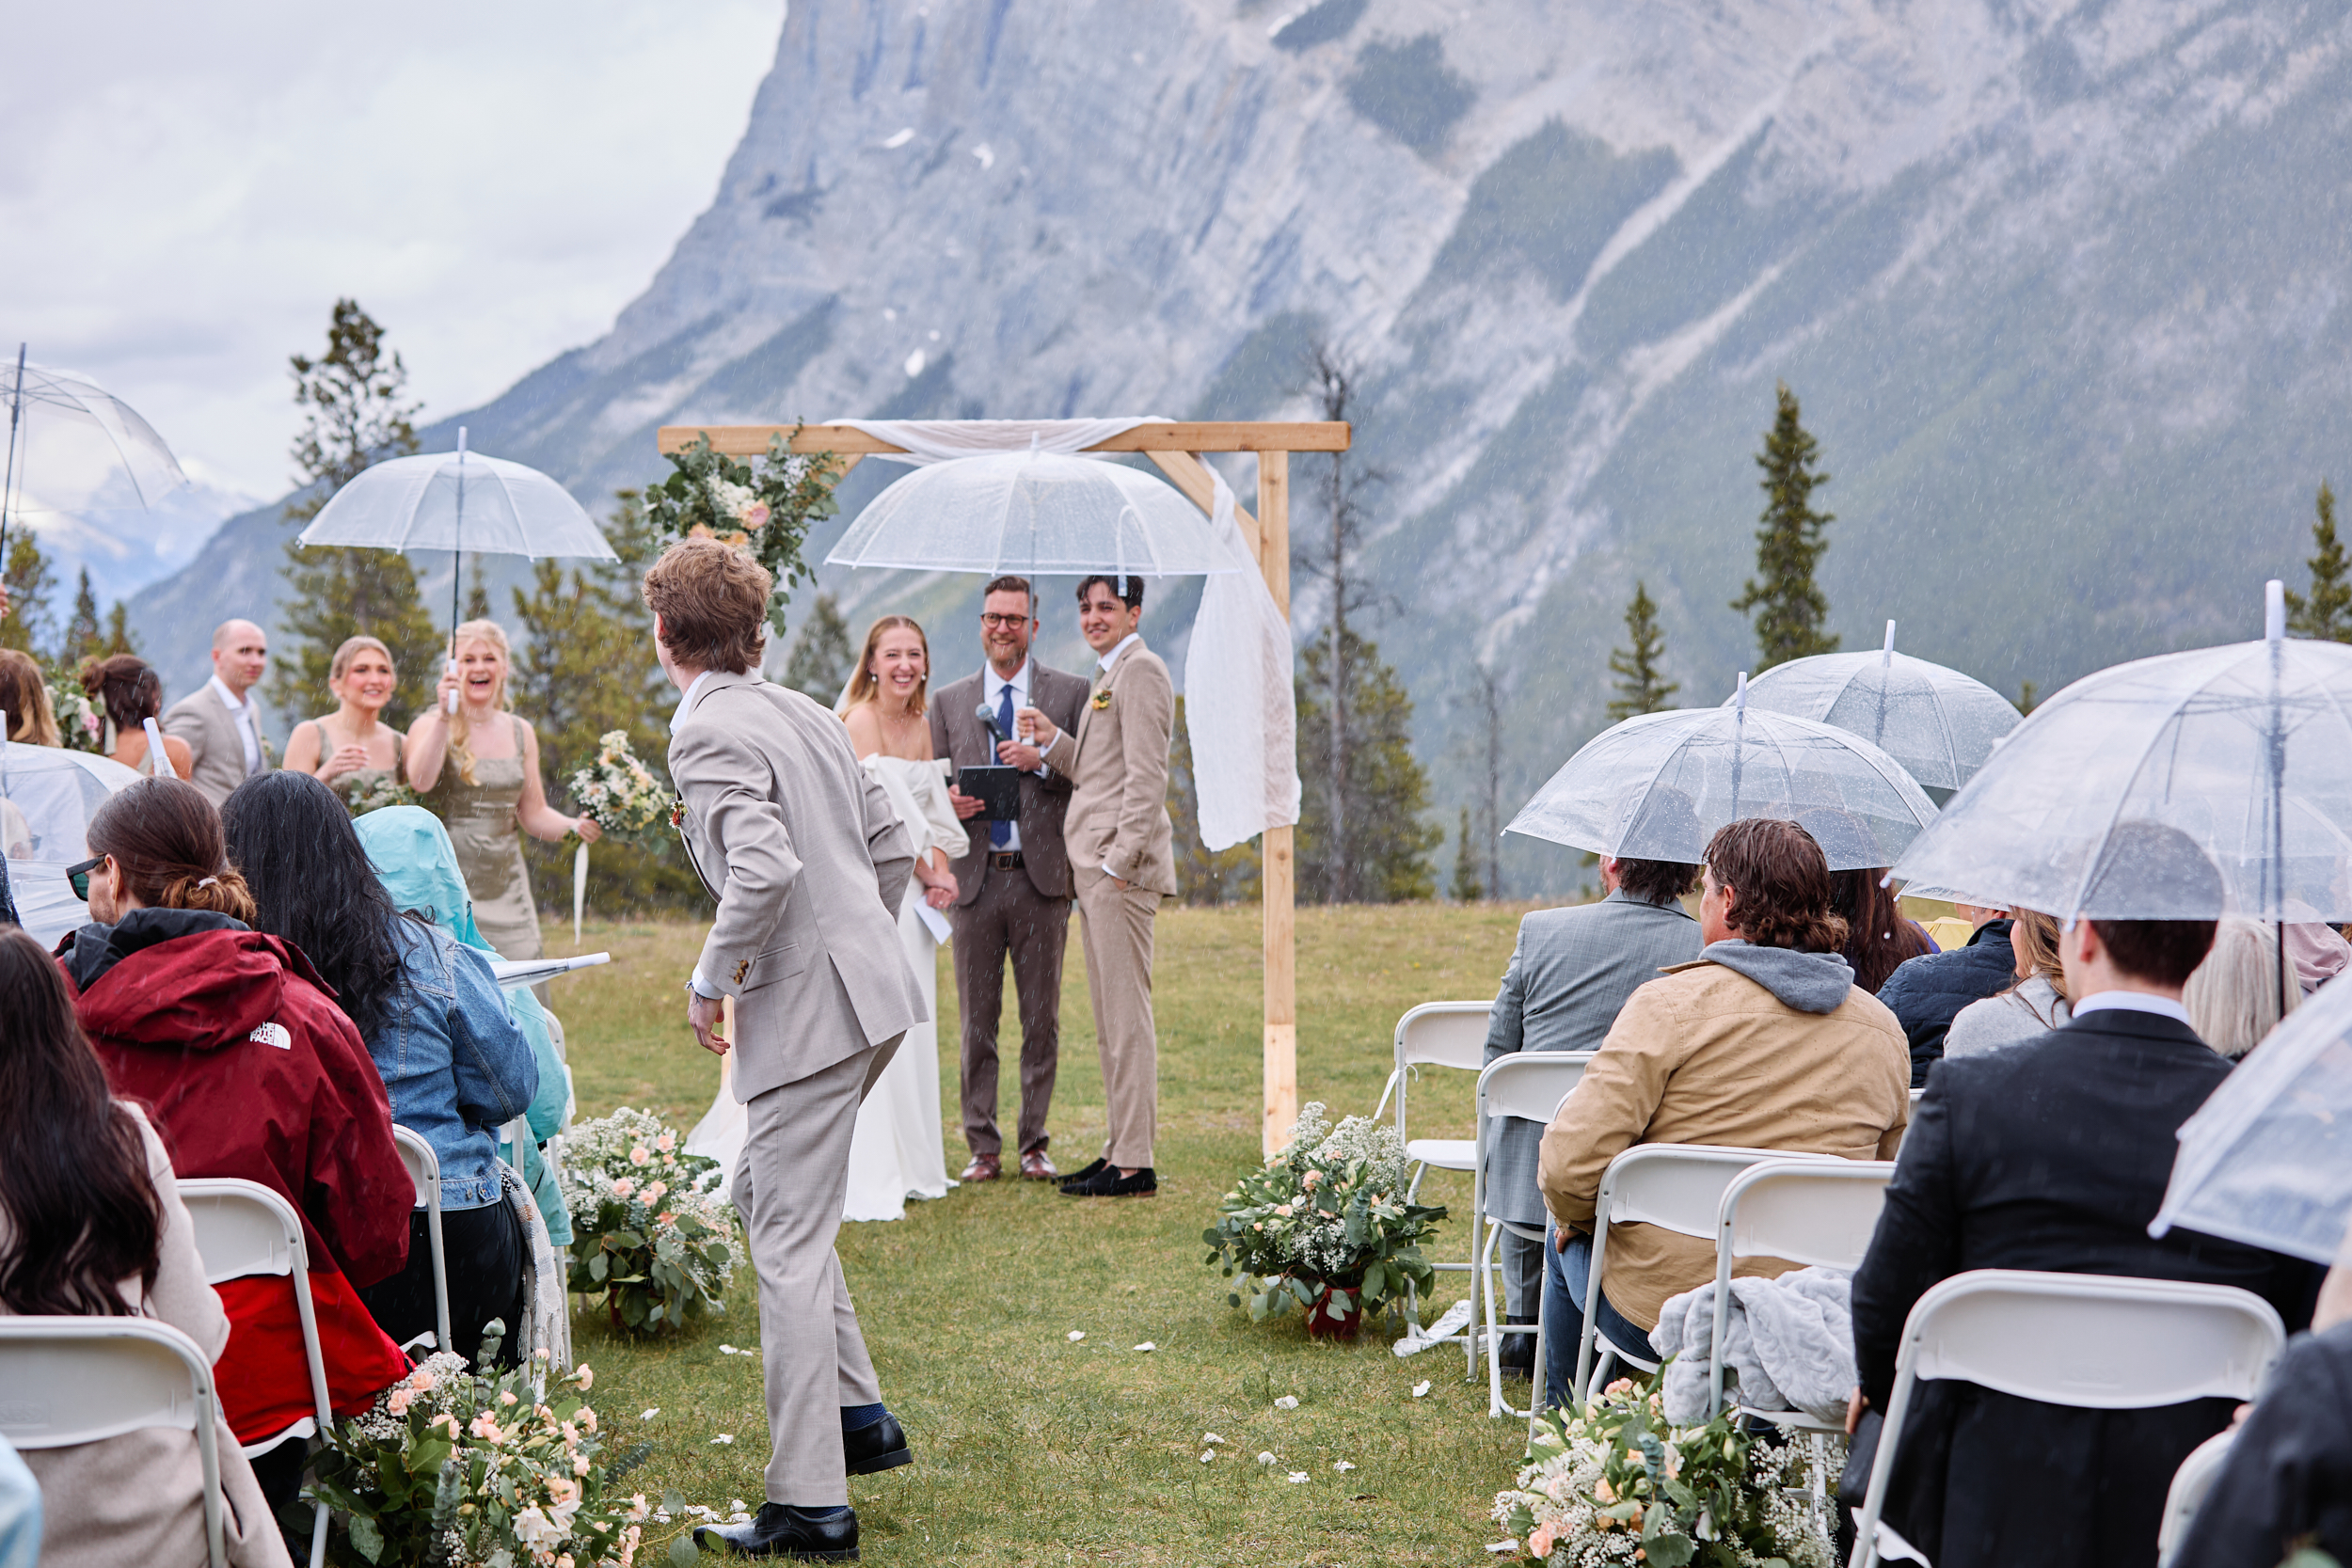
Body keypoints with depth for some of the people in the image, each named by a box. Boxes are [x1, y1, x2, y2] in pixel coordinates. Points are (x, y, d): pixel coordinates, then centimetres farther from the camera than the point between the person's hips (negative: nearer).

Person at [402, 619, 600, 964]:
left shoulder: (520, 733, 14)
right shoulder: (432, 726, 0)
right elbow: (420, 781, -21)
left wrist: (575, 826, -1)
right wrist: (444, 717, -27)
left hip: (506, 891, 4)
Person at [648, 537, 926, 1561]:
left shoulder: (706, 733, -13)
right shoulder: (804, 712, 13)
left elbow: (765, 872, -26)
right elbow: (892, 849, 16)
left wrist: (707, 984, -14)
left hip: (804, 1013, -9)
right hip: (867, 993, 9)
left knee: (789, 1247, -4)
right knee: (763, 1201, 23)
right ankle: (858, 1416, 25)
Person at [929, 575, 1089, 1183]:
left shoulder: (1070, 693, 6)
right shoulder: (949, 701, 12)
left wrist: (1041, 762, -14)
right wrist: (947, 802, -9)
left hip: (1042, 878, -1)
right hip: (975, 877, 2)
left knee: (1042, 1019, 2)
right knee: (977, 1021, 3)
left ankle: (1034, 1145, 10)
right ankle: (983, 1148, 8)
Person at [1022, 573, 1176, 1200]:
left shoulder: (1140, 670, -10)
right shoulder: (1108, 675, 22)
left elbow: (1146, 778, -17)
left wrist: (1119, 862, -21)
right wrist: (1053, 742, 9)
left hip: (1121, 869, -10)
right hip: (1095, 869, 10)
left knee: (1127, 1017, -9)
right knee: (1111, 1021, 13)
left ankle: (1135, 1165, -8)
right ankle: (1121, 1149, 18)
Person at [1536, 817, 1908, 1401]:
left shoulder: (1670, 1004, -13)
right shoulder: (1883, 1029, 2)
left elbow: (1570, 1166, -17)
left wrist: (1573, 1218, 4)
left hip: (1664, 1314, -5)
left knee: (1565, 1245, 28)